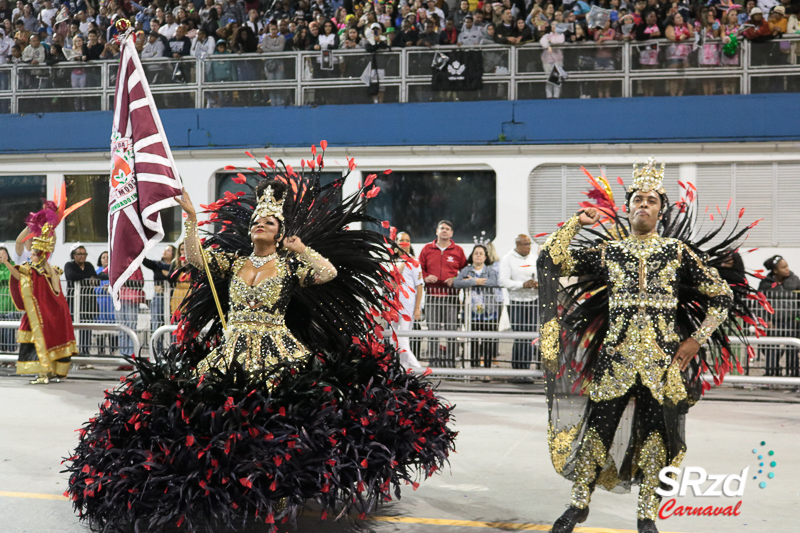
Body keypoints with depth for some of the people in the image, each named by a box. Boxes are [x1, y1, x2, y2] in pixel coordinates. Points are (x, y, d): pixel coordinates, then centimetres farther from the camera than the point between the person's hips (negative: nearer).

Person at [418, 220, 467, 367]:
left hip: (451, 295, -1)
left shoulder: (458, 250, 8)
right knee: (432, 329, 0)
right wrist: (425, 277, -4)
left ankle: (450, 360, 0)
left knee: (452, 328, -4)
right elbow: (419, 268, 14)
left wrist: (456, 280, -5)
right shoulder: (427, 249, 10)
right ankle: (434, 360, 5)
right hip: (432, 294, 1)